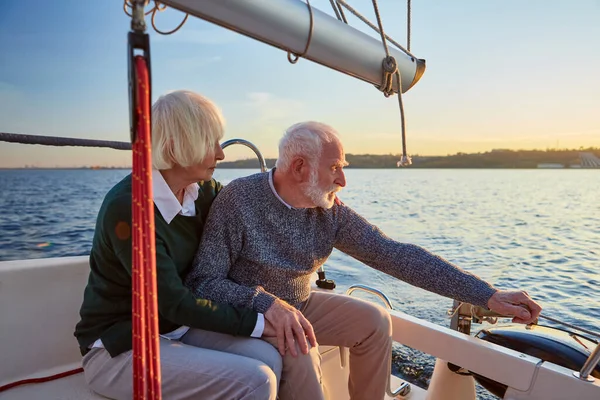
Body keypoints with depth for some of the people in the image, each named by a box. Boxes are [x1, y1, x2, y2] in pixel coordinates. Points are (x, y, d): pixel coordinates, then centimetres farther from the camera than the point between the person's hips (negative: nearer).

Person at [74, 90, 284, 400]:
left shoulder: (203, 192, -3)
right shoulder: (126, 207, -23)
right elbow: (172, 301, -23)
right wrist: (255, 323, -18)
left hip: (175, 327, 7)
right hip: (118, 347, -6)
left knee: (270, 359, -16)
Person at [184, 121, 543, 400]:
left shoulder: (331, 213, -10)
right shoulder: (239, 200, -23)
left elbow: (397, 255, -14)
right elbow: (203, 282, -22)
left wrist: (487, 295, -18)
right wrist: (267, 303, -38)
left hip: (298, 306, 5)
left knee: (375, 321, -6)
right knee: (298, 353, -31)